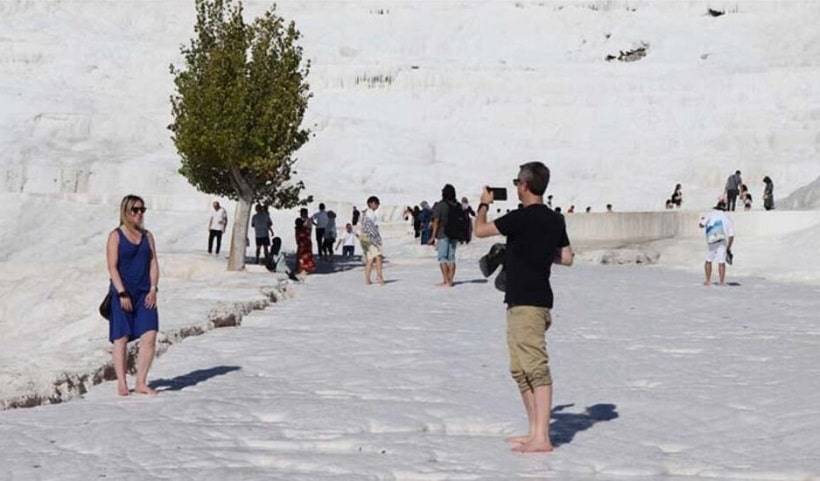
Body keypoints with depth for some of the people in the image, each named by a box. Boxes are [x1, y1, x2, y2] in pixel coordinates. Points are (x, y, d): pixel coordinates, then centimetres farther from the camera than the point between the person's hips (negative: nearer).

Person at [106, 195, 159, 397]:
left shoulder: (147, 236, 13)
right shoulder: (116, 236, -1)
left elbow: (153, 264, 8)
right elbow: (112, 267, -7)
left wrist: (153, 289, -4)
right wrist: (122, 293, -15)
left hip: (144, 294, 4)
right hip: (122, 294, -4)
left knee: (150, 336, -9)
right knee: (121, 338, 0)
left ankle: (141, 383, -3)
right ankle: (122, 384, 7)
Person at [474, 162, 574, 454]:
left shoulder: (522, 218, -15)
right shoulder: (555, 220, 10)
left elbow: (480, 230, -7)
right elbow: (567, 258, 18)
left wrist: (484, 204, 11)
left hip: (526, 303, -9)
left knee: (536, 369, -10)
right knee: (520, 370, 15)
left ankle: (541, 438, -10)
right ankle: (535, 431, 19)